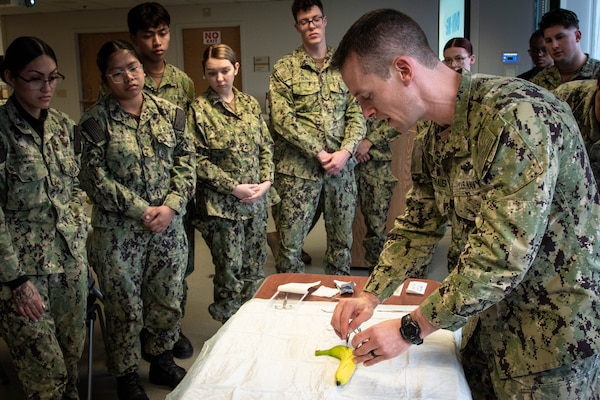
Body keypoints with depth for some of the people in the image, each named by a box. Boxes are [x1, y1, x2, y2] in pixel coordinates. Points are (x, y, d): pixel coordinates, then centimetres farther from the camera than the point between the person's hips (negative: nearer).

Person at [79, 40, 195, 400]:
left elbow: (186, 164, 1)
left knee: (168, 298, 15)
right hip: (118, 231, -3)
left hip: (168, 224, 4)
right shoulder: (95, 120, -7)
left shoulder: (170, 112, 2)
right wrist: (142, 211, -15)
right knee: (125, 307, 9)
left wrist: (170, 207, -12)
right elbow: (96, 178, -10)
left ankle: (162, 360, 39)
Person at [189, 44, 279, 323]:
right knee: (230, 269, 3)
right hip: (221, 204, -4)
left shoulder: (250, 103, 9)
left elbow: (266, 146, 11)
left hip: (256, 200, 5)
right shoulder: (199, 109, -6)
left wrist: (266, 181, -4)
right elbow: (198, 160, -10)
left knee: (255, 266, 12)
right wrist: (234, 187, -15)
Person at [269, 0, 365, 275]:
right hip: (298, 167, -3)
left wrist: (345, 152, -11)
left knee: (342, 239, 12)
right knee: (290, 242, 0)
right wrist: (319, 154, -14)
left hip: (341, 166, 3)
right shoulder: (284, 69, 0)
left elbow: (357, 115, 6)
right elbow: (282, 120, -9)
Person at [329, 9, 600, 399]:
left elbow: (502, 255, -32)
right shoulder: (432, 140, 0)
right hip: (492, 315, 8)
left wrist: (409, 331, -23)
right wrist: (371, 297, -2)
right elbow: (418, 226, 9)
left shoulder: (517, 116, -29)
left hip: (558, 329, -7)